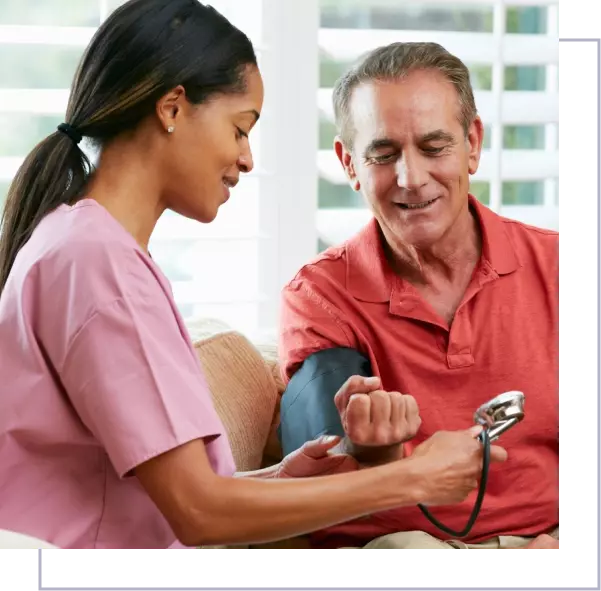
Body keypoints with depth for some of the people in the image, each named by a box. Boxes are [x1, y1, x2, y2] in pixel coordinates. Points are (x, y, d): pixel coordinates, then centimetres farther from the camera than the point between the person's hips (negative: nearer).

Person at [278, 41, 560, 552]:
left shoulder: (550, 267, 2)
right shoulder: (320, 296, -1)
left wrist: (558, 538, -18)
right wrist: (369, 454, -35)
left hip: (540, 537, 1)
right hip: (388, 539, -1)